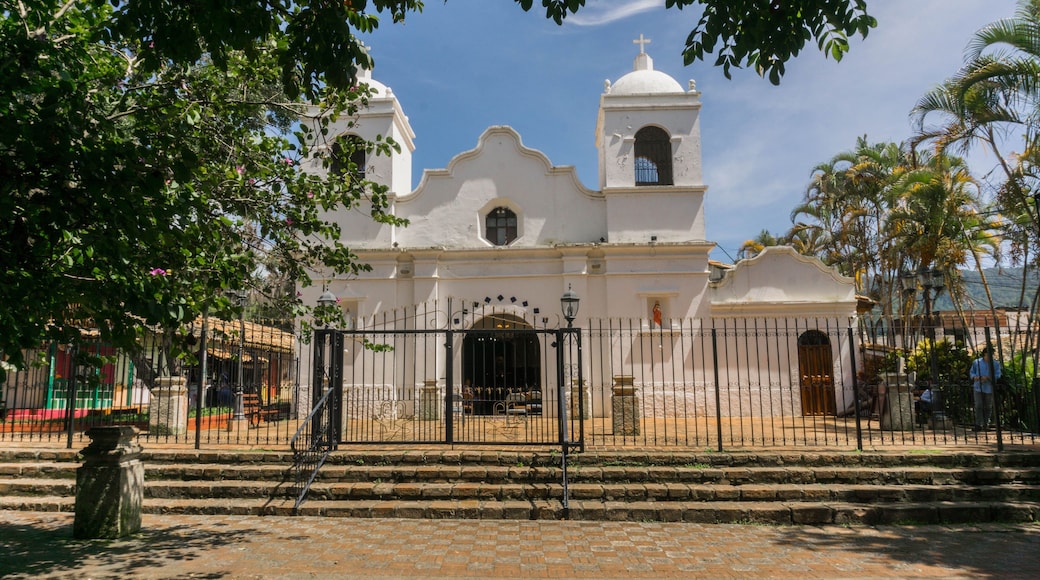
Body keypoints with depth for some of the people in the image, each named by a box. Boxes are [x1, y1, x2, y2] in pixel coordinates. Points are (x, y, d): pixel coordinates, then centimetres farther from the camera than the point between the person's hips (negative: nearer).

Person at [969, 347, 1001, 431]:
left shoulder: (996, 364, 2)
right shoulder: (977, 362, 3)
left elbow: (997, 375, -5)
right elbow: (972, 372, 11)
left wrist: (988, 378, -22)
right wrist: (974, 377, -11)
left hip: (989, 388, 1)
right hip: (978, 387, -1)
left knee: (988, 407, 9)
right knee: (978, 406, -8)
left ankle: (986, 423, 26)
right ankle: (978, 424, -6)